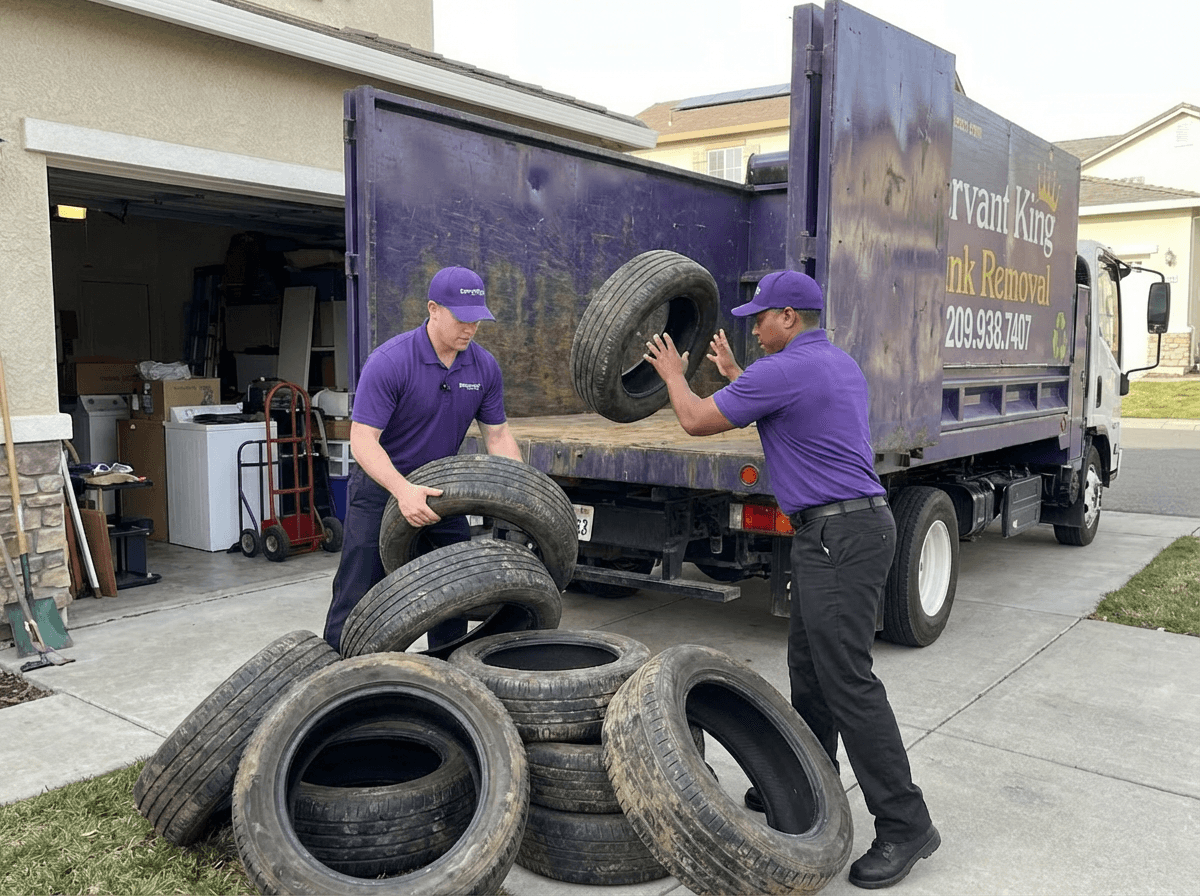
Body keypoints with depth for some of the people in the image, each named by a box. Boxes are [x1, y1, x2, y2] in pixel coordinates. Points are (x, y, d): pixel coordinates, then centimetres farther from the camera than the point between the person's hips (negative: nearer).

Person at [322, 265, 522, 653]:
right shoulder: (389, 362, -22)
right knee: (359, 594, -3)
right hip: (382, 488, -5)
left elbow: (497, 434, 3)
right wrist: (403, 490, -40)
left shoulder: (484, 367, -4)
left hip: (440, 490, 6)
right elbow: (362, 439, -25)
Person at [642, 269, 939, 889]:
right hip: (831, 534, 11)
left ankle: (904, 824, 1)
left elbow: (696, 421, -5)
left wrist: (673, 374, 13)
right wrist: (733, 374, 34)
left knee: (847, 679, -7)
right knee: (808, 668, 17)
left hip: (840, 537, -11)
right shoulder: (839, 363, 15)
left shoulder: (785, 370, -15)